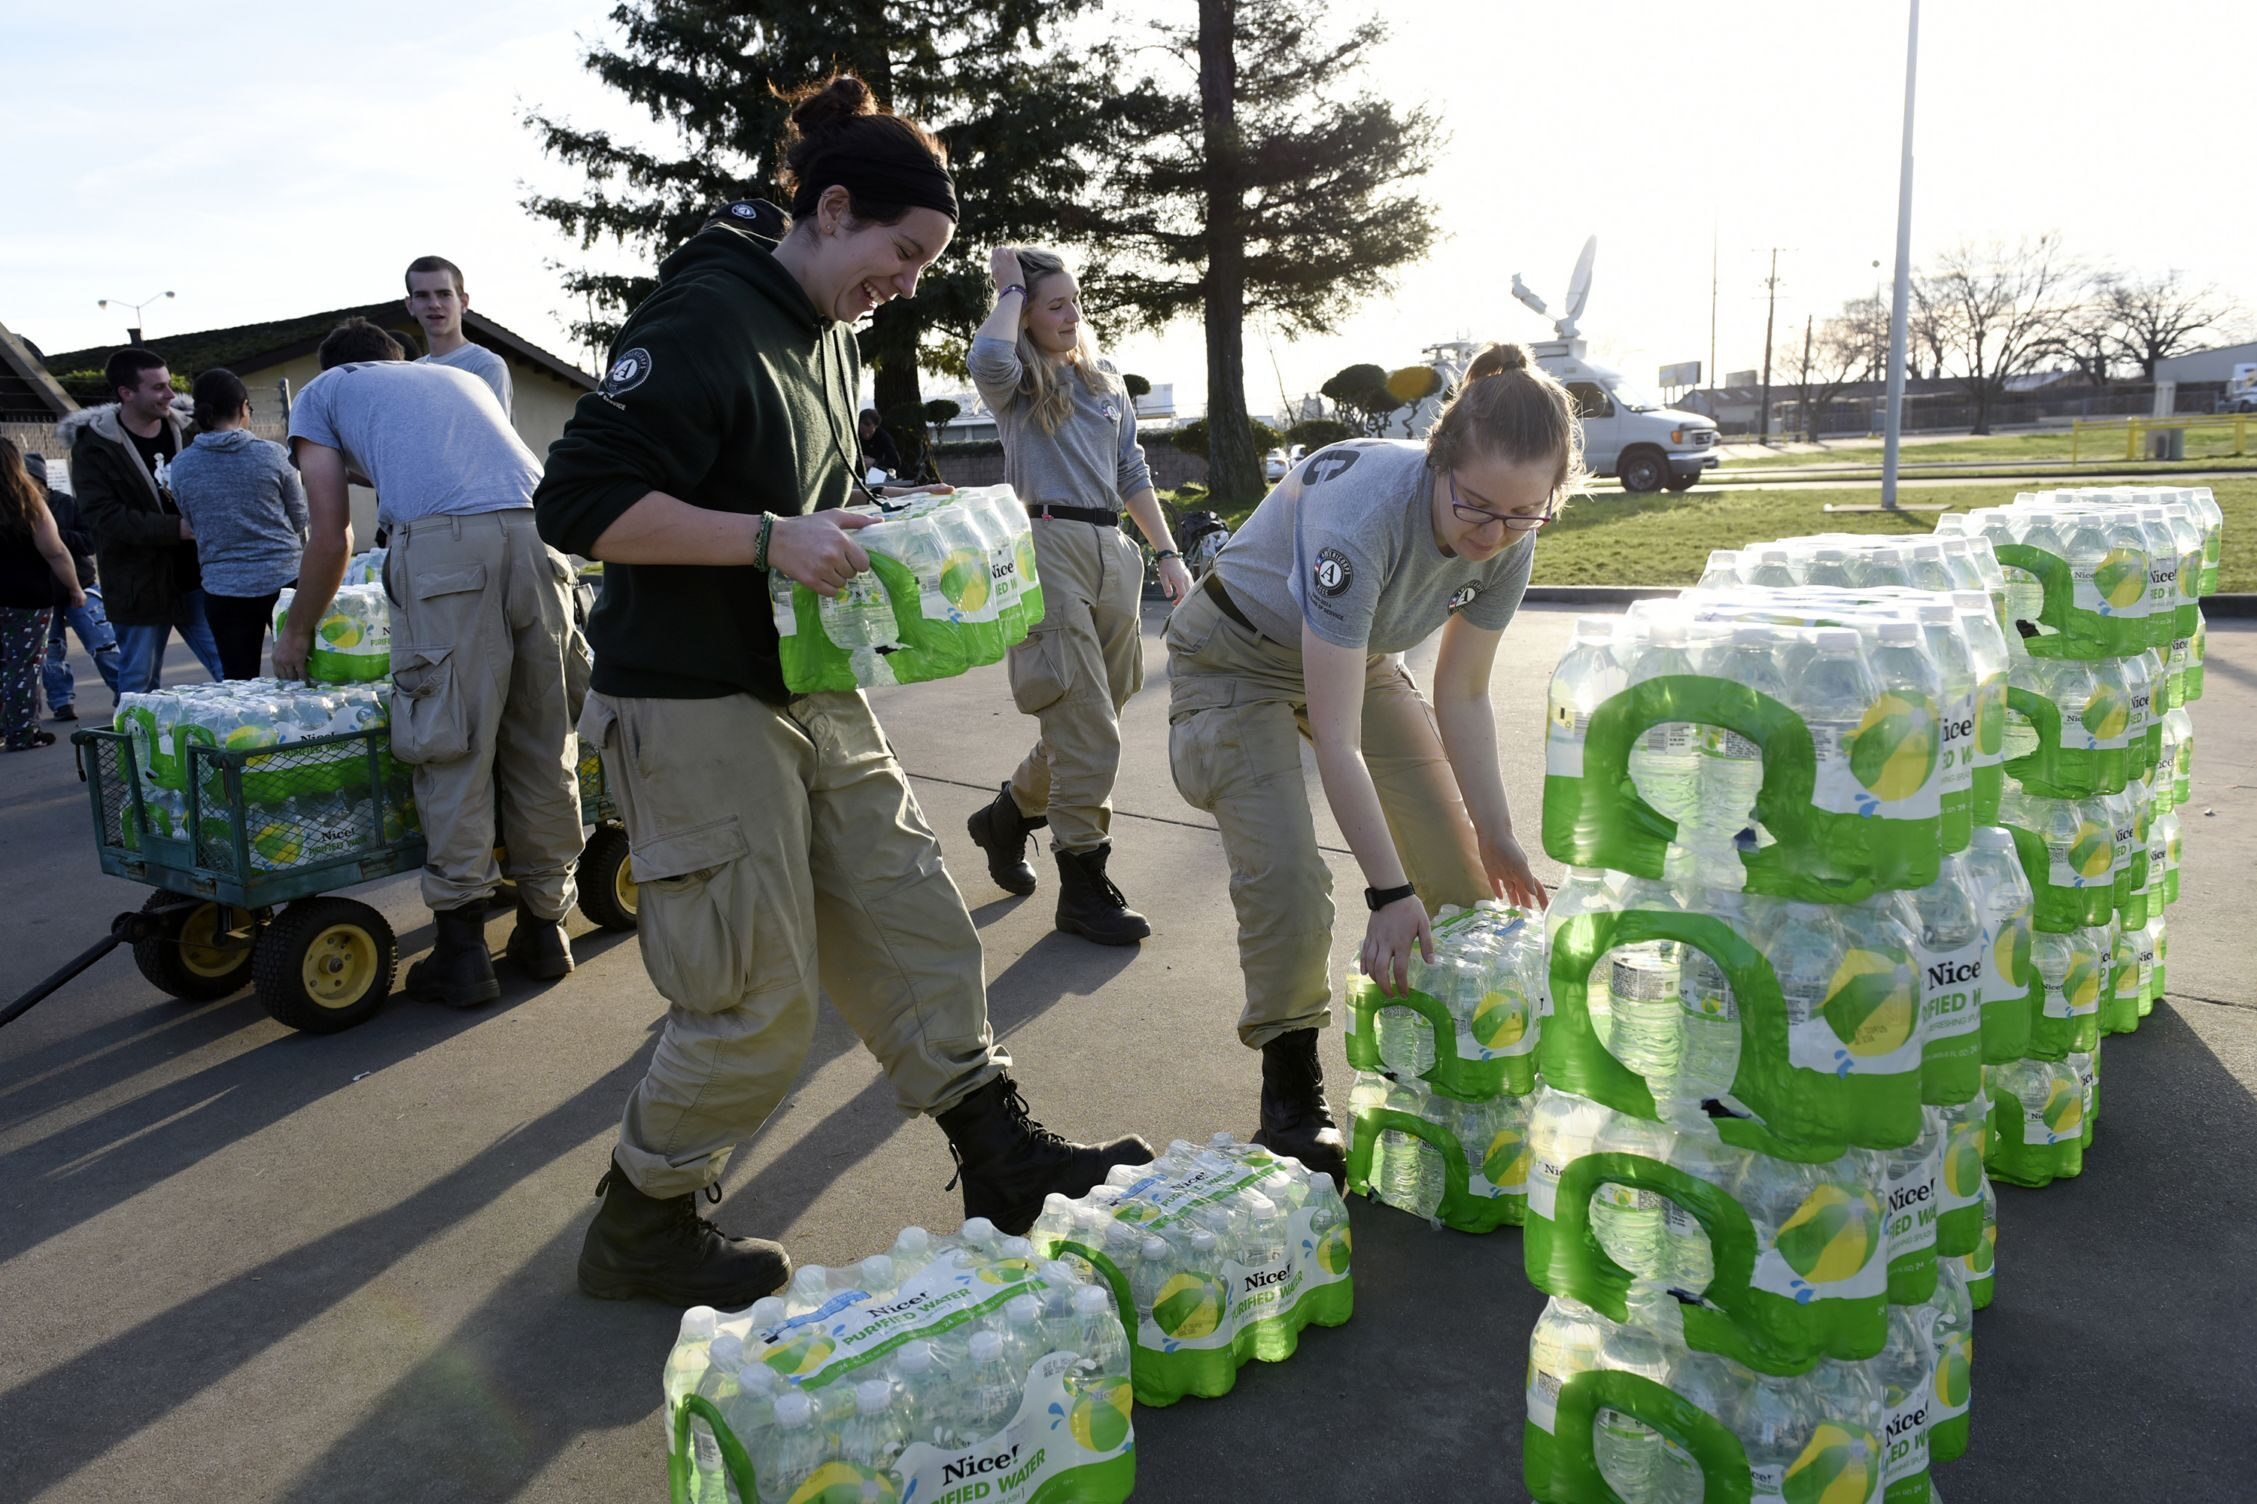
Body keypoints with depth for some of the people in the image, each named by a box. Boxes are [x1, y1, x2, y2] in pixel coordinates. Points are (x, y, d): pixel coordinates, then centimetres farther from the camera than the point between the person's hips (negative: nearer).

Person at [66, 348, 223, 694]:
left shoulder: (181, 431, 6)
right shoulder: (94, 445, -7)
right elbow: (100, 515, -15)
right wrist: (176, 529, -23)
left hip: (194, 575, 4)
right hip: (139, 584, -3)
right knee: (140, 683, 6)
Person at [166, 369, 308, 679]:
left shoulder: (182, 467, -2)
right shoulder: (272, 454, -7)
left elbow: (193, 525, 9)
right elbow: (300, 517, 2)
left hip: (224, 588, 1)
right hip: (283, 579, -1)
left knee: (238, 683, 8)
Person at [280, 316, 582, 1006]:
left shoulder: (323, 391, 25)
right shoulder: (461, 377, 37)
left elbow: (332, 537, 21)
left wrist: (296, 631, 34)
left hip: (444, 542, -4)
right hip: (539, 529, 4)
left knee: (454, 748, 0)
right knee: (543, 742, 10)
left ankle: (462, 950, 4)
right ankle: (544, 926, 19)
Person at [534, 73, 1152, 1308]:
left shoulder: (826, 335, 13)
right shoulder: (702, 320, -17)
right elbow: (581, 502, -22)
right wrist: (771, 540, -26)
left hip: (813, 690, 9)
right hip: (697, 707, -9)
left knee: (912, 922, 11)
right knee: (759, 1005, -2)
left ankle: (999, 1160, 25)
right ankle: (639, 1228, 21)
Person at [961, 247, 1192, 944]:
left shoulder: (1106, 382, 21)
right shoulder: (1016, 383, 3)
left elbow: (1134, 476, 22)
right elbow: (988, 359, -23)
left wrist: (1169, 555, 13)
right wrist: (1010, 286, -5)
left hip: (1112, 551, 7)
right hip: (1048, 549, -6)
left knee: (1085, 725, 11)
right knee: (1088, 730, -11)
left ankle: (1008, 814, 35)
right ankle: (1083, 885, 0)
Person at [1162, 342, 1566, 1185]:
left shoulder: (1508, 542, -19)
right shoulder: (1362, 512, -39)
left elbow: (1462, 696, -5)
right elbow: (1337, 737, -37)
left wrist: (1496, 837, -5)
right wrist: (1389, 892, -35)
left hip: (1357, 656, 6)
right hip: (1239, 661, -6)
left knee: (1457, 868, 1)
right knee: (1284, 880, -20)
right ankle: (1292, 1098, -1)